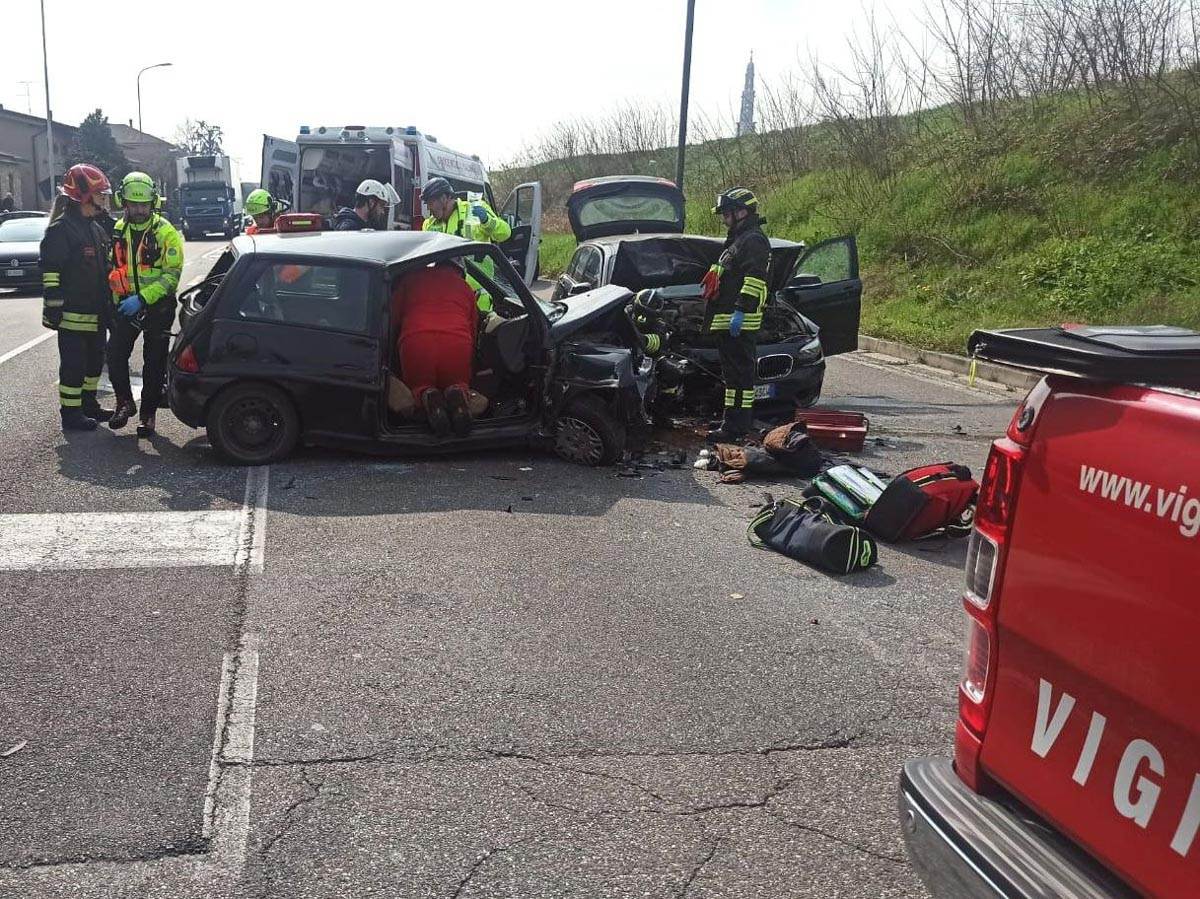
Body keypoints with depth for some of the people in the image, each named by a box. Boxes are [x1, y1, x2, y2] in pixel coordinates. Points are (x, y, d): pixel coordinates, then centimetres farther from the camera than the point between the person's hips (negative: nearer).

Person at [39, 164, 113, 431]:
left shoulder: (96, 229, 15)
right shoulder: (60, 230, -14)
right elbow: (50, 274, -17)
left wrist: (107, 305, 22)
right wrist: (53, 310, -20)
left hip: (96, 314, 9)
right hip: (73, 315, -9)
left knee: (94, 360, 17)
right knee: (73, 365, -2)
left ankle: (88, 403, 32)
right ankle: (71, 414, 6)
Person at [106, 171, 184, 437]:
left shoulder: (166, 232, -9)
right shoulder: (117, 230, 7)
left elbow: (172, 275, -14)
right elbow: (113, 267, 18)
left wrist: (142, 299, -22)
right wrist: (116, 300, 7)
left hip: (158, 307, -4)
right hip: (126, 305, 4)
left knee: (154, 364, 3)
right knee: (115, 355, -5)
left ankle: (148, 415, 13)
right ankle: (125, 402, 16)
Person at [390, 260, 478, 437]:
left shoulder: (411, 278, 26)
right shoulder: (465, 287, 29)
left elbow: (392, 317, 24)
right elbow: (473, 330, 27)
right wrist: (470, 361, 38)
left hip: (415, 340, -1)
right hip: (458, 341, 1)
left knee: (418, 385, 23)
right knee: (458, 384, 24)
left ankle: (425, 395, -15)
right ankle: (457, 393, -13)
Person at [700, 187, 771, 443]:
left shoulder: (754, 240, -10)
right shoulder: (737, 240, 24)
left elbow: (754, 280, -21)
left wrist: (741, 311, -26)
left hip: (740, 322, -11)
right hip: (727, 320, 11)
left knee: (739, 373, -10)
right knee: (732, 371, 15)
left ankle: (736, 426, -10)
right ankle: (732, 421, 23)